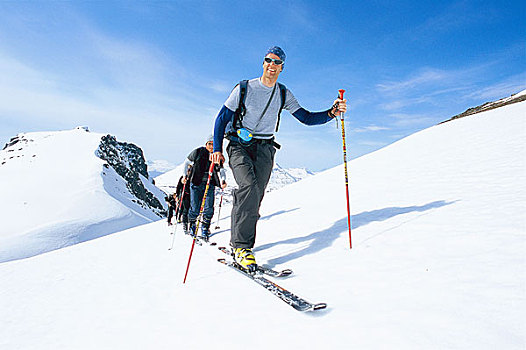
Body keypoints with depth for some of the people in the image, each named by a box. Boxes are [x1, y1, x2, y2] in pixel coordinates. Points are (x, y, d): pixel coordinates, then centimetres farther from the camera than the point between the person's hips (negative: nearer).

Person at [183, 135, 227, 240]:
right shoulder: (198, 152, 0)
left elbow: (220, 170, 1)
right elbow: (187, 162, 10)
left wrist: (223, 180, -17)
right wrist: (185, 175, 4)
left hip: (210, 185, 2)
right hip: (196, 183, -2)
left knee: (209, 208, -6)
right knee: (195, 208, -4)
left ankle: (205, 228, 12)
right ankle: (192, 224, 23)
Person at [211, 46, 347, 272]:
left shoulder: (284, 94, 9)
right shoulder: (245, 88, -1)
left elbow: (306, 118, 8)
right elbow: (222, 119, 0)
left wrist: (331, 113, -10)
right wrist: (217, 149, -11)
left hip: (264, 149, 3)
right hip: (240, 145, -3)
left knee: (255, 196, -9)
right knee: (249, 188, -25)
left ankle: (238, 241, 5)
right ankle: (241, 246, -19)